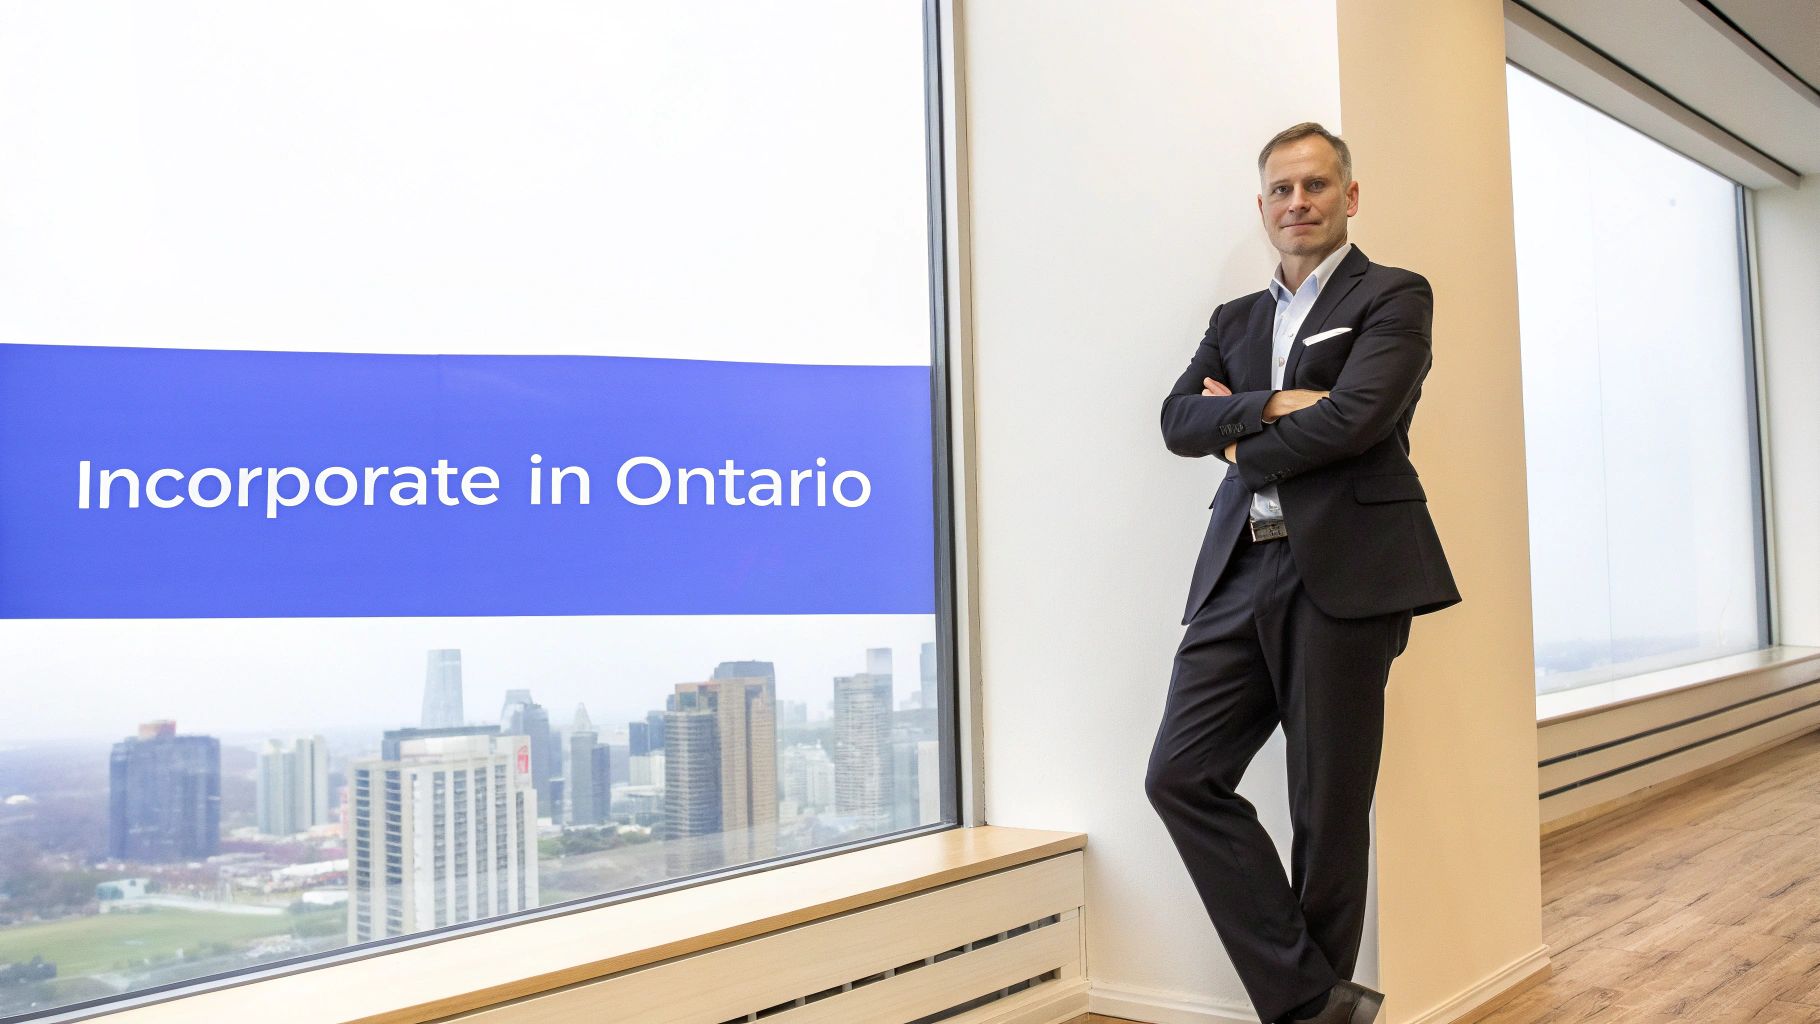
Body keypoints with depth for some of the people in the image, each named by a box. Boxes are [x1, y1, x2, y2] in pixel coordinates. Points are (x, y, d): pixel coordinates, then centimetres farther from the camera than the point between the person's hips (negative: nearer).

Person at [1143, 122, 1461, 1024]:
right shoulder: (1235, 320, 22)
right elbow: (1177, 418, 7)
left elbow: (1355, 416, -12)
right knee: (1180, 776, -5)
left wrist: (1241, 440, 1)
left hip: (1343, 573, -5)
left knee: (1329, 810, 1)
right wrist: (1270, 406, -10)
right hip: (1241, 575, 6)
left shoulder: (1394, 297, 4)